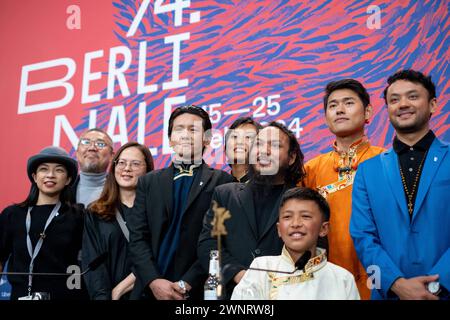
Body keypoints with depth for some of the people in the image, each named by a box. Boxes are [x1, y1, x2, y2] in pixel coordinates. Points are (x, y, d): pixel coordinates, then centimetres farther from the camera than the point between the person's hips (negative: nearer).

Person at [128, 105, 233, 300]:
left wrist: (187, 284, -14)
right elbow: (137, 237, 2)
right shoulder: (149, 182, 8)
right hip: (150, 289, 2)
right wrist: (154, 281, -11)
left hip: (197, 291, -2)